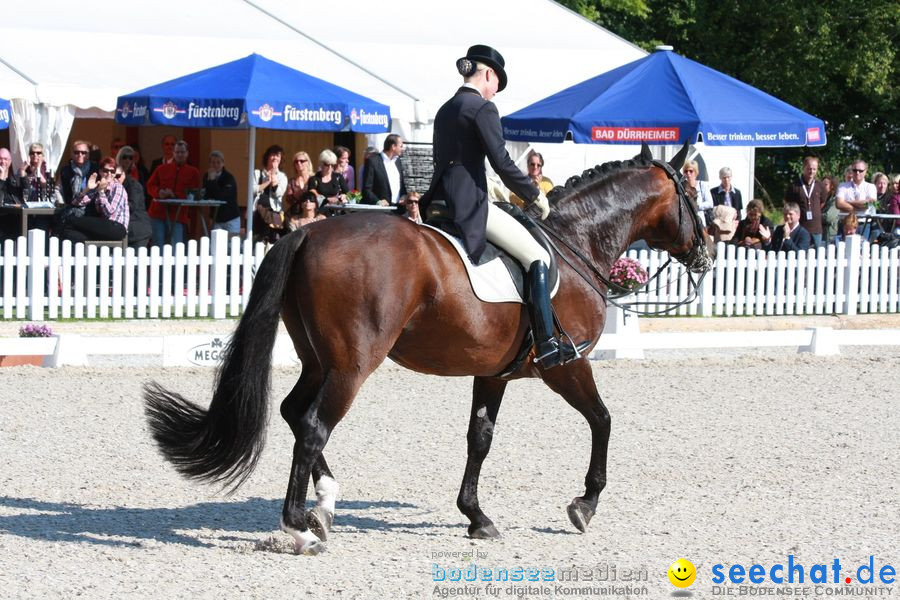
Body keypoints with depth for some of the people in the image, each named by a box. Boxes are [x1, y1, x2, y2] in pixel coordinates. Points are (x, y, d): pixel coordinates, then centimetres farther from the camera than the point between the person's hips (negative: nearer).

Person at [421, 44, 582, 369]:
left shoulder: (445, 110, 19)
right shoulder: (482, 108, -8)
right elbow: (502, 163, -13)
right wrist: (535, 195, -1)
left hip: (443, 199, 10)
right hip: (471, 203, -9)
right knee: (537, 257, -9)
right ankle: (547, 344, -17)